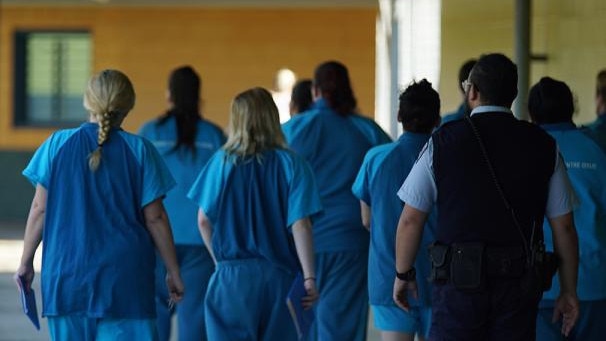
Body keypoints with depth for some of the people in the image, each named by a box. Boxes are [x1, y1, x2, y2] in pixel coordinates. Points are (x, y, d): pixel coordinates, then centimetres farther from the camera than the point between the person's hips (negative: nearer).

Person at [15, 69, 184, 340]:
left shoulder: (58, 144, 0)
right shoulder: (139, 150, -4)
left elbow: (40, 209, 1)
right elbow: (155, 218, -2)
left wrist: (26, 261, 10)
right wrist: (173, 272, 6)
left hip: (66, 272, 2)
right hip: (124, 277, -2)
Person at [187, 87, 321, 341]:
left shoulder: (222, 161, -2)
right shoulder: (291, 164, -4)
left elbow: (204, 220, 2)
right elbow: (300, 225, -10)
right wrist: (309, 277, -7)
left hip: (232, 275, 0)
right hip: (279, 273, 0)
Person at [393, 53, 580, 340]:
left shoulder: (443, 142, -3)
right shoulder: (543, 146, 2)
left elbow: (410, 220, 0)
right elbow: (564, 227, 4)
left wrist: (403, 274, 14)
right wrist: (568, 291, 13)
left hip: (459, 278, -2)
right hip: (520, 283, 2)